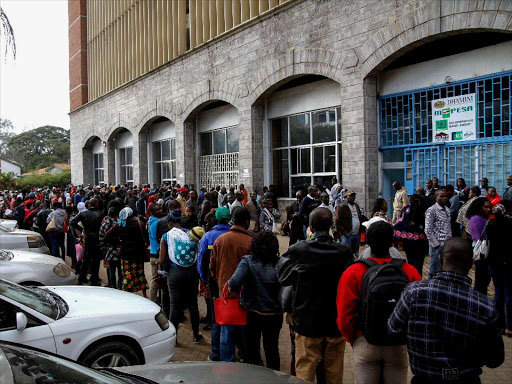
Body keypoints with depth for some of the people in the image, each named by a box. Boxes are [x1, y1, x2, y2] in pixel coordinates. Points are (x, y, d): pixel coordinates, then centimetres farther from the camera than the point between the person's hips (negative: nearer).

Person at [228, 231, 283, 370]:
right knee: (272, 348, 19)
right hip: (275, 314, 1)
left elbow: (235, 282, -27)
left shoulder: (248, 261, -15)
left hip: (253, 313, -1)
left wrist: (234, 290, -7)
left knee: (252, 348, 18)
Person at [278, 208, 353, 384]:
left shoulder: (297, 250, -16)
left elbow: (282, 277, -2)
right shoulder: (344, 251, -11)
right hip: (336, 321, 2)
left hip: (306, 321, -2)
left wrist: (283, 257, 13)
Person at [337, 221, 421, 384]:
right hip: (399, 346, 1)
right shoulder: (410, 272, -8)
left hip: (365, 345, -1)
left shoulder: (353, 273, -12)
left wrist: (353, 340, 7)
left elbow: (344, 315, -11)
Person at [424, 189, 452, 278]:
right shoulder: (431, 210, -9)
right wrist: (436, 245, -13)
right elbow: (428, 231, -12)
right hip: (437, 246, -6)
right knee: (434, 272, 1)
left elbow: (449, 227, 16)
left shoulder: (447, 210, 12)